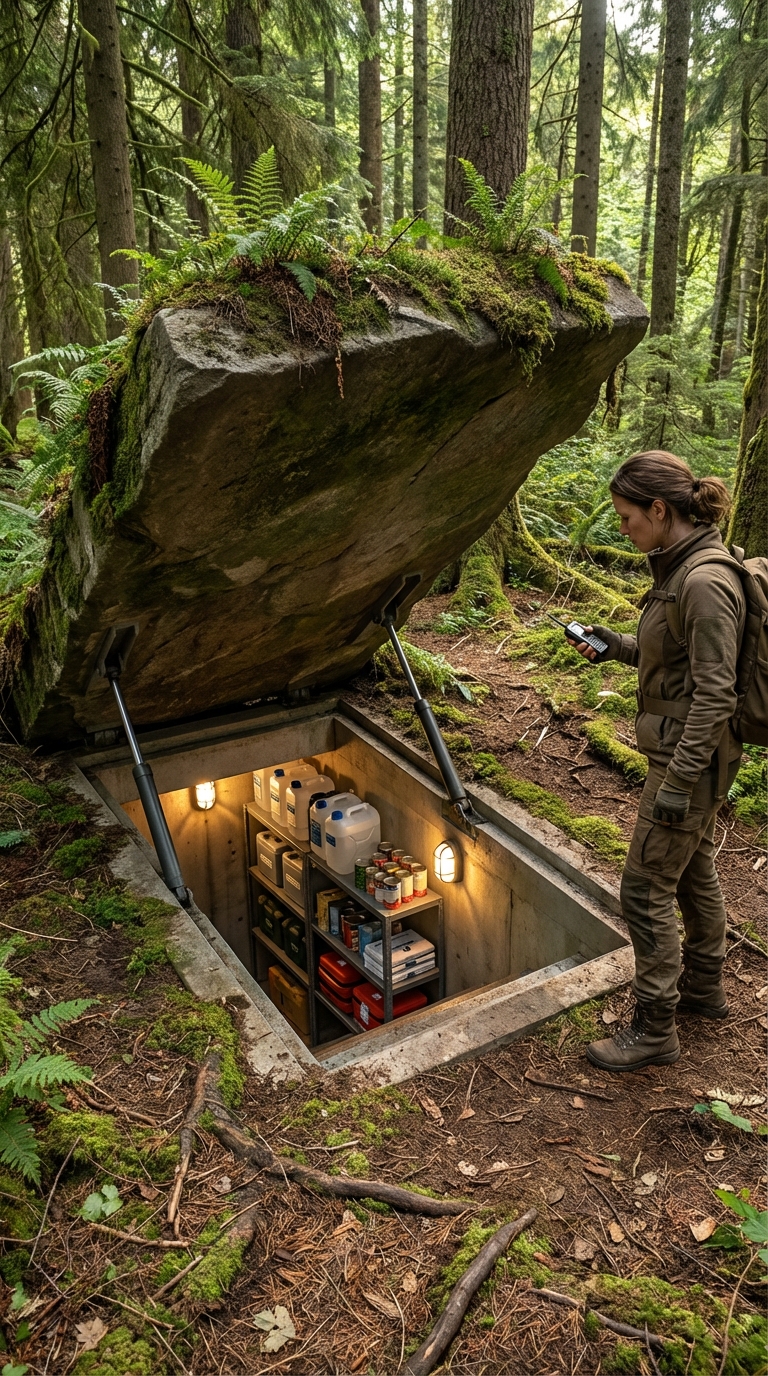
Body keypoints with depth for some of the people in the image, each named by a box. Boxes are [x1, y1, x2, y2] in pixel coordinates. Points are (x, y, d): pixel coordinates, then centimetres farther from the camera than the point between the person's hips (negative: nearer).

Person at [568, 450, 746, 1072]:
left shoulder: (705, 582, -25)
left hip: (692, 758, -10)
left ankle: (655, 1029, 16)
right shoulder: (680, 568, 6)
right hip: (684, 753, 10)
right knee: (694, 872, 23)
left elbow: (715, 693, -25)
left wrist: (678, 780, -24)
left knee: (647, 890, 0)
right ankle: (704, 986, 43)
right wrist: (617, 645, 7)